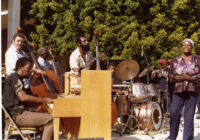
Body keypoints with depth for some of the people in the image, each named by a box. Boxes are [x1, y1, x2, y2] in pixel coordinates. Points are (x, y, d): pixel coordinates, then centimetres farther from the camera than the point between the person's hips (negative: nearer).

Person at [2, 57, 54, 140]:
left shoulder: (18, 79, 24)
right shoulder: (14, 77, -8)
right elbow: (23, 97, -20)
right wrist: (44, 100, -16)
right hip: (17, 115, -10)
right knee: (50, 119, -19)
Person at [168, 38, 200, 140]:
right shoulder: (175, 60, 14)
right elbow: (170, 76, 12)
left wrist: (190, 78, -13)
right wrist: (176, 78, -9)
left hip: (192, 90, -1)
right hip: (178, 90, 1)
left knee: (189, 115, -2)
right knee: (174, 113, -8)